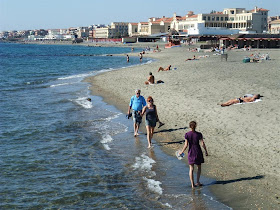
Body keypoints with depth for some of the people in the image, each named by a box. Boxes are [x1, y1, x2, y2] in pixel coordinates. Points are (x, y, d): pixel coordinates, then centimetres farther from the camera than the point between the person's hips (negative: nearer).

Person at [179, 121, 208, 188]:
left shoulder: (187, 134, -9)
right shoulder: (199, 134, -8)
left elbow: (186, 145, -10)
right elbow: (203, 144, -7)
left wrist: (182, 152, 4)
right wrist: (206, 151, 6)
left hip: (191, 152, 1)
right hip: (198, 152, -1)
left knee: (191, 169, 8)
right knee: (199, 167, 18)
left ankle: (192, 184, 7)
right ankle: (197, 182, 13)